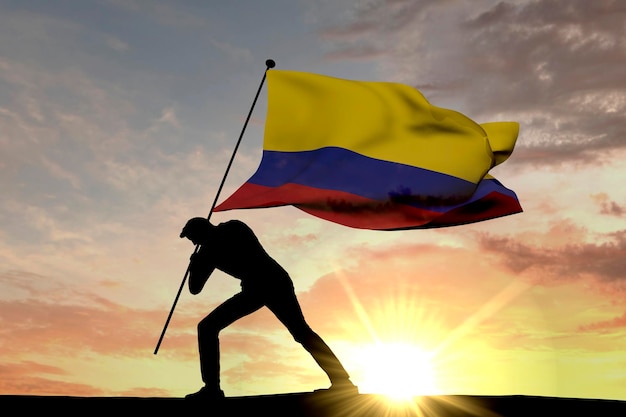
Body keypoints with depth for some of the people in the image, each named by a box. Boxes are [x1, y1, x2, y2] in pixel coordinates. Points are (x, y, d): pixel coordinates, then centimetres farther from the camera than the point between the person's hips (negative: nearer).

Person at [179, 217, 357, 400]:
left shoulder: (208, 250, 4)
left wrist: (195, 263, 28)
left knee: (207, 328, 6)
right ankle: (342, 380, 13)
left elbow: (194, 288, 12)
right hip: (278, 279, 6)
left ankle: (212, 388, -3)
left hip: (255, 289, -6)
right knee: (302, 331, 19)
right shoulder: (236, 226, 17)